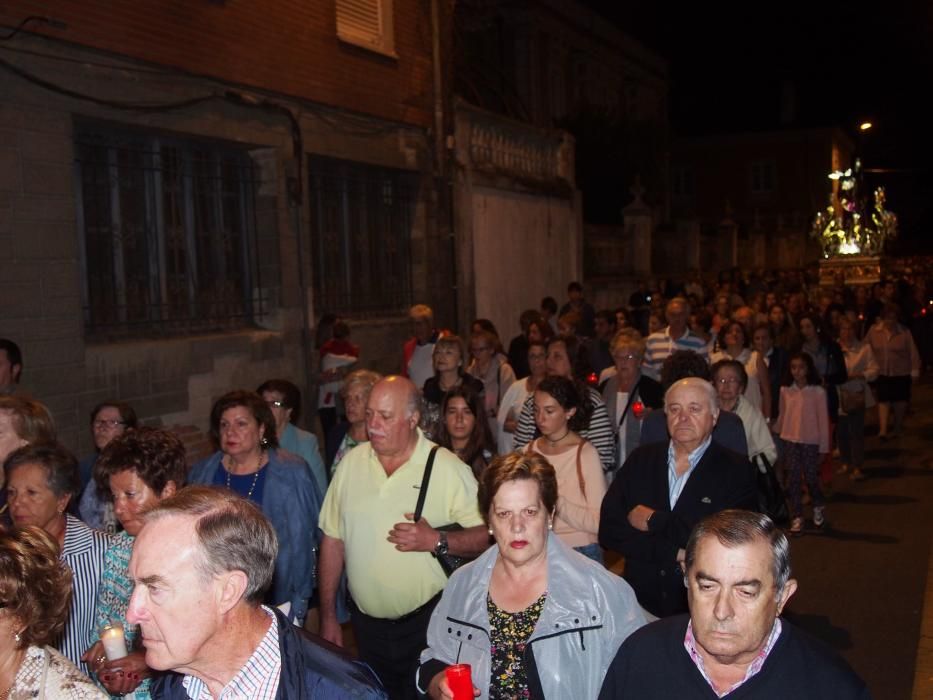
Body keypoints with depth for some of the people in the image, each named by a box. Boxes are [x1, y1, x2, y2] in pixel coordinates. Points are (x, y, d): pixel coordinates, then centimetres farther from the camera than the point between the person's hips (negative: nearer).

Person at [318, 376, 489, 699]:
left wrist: (437, 541, -26)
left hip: (427, 623, -4)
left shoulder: (448, 468, -11)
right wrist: (328, 616, 6)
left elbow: (487, 535, -9)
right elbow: (333, 539, 6)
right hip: (366, 622, 4)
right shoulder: (352, 462, 1)